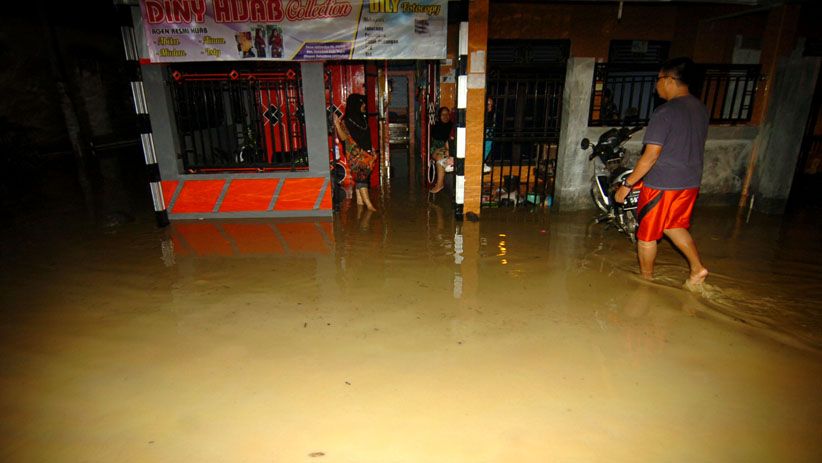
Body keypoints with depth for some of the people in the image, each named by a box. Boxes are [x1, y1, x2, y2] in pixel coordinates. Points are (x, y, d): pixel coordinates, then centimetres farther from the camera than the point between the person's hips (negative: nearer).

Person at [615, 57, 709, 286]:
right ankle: (697, 267, 22)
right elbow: (692, 147, 15)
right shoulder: (701, 109, 6)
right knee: (674, 226, 27)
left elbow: (650, 156, -23)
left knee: (647, 234, 9)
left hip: (661, 185, -8)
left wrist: (627, 184, -16)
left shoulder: (665, 112, -20)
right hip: (691, 183, 8)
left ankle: (646, 279, 24)